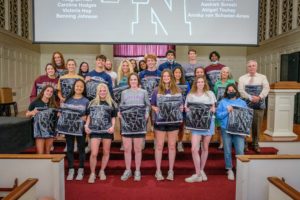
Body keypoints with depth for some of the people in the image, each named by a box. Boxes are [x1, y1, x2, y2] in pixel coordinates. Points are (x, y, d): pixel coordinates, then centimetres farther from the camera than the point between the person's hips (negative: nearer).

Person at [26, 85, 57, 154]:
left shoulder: (53, 104, 3)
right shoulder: (35, 102, -4)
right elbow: (27, 114, 5)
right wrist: (32, 113, -15)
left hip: (50, 130, 3)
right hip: (39, 130, -3)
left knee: (47, 153, 12)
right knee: (40, 153, -4)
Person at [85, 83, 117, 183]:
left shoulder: (111, 103, 6)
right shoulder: (93, 102, 7)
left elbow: (113, 117, 7)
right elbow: (89, 116, 11)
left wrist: (113, 126, -8)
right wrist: (86, 125, -3)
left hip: (107, 130, 1)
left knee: (106, 152, 10)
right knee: (93, 153, -7)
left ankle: (102, 171, 30)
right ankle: (92, 173, 12)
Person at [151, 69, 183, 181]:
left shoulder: (177, 91, 5)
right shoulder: (157, 90, 2)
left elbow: (181, 105, 10)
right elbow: (152, 105, 5)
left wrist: (181, 108, -11)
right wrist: (155, 109, -15)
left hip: (173, 121, 1)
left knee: (172, 146, 8)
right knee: (159, 146, 4)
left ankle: (171, 171, 19)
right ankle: (158, 171, 15)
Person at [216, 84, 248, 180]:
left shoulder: (242, 102, 10)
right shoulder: (223, 102, 6)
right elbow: (218, 115, 0)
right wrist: (227, 111, -13)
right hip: (226, 129, 0)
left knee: (240, 151, -5)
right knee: (227, 151, 7)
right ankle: (229, 170, 21)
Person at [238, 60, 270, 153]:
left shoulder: (262, 77, 9)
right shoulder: (242, 78, 6)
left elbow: (266, 88, -4)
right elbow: (241, 91, -5)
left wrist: (259, 97, -19)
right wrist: (251, 98, -18)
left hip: (259, 104, 1)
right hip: (246, 104, -1)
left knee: (257, 125, 6)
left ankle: (255, 144, 20)